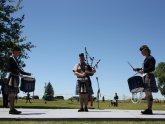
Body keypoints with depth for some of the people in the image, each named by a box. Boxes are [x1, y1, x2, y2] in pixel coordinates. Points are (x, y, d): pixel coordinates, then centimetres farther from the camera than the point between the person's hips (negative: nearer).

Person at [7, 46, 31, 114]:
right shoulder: (11, 58, -5)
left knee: (14, 94, 8)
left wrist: (27, 74, 21)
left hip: (16, 78, 9)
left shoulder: (16, 59, 20)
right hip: (12, 78, -9)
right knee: (11, 94, -8)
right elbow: (9, 69, -14)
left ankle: (12, 109, 11)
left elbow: (19, 69, 23)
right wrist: (17, 73, -23)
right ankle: (11, 109, -7)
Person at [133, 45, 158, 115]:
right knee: (147, 93, 9)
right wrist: (137, 69, 13)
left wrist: (143, 71, -25)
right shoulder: (146, 59, 19)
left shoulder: (151, 58, -8)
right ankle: (148, 109, 13)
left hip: (149, 76, -10)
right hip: (145, 77, 10)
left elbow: (152, 68, -18)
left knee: (149, 93, -11)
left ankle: (149, 109, -10)